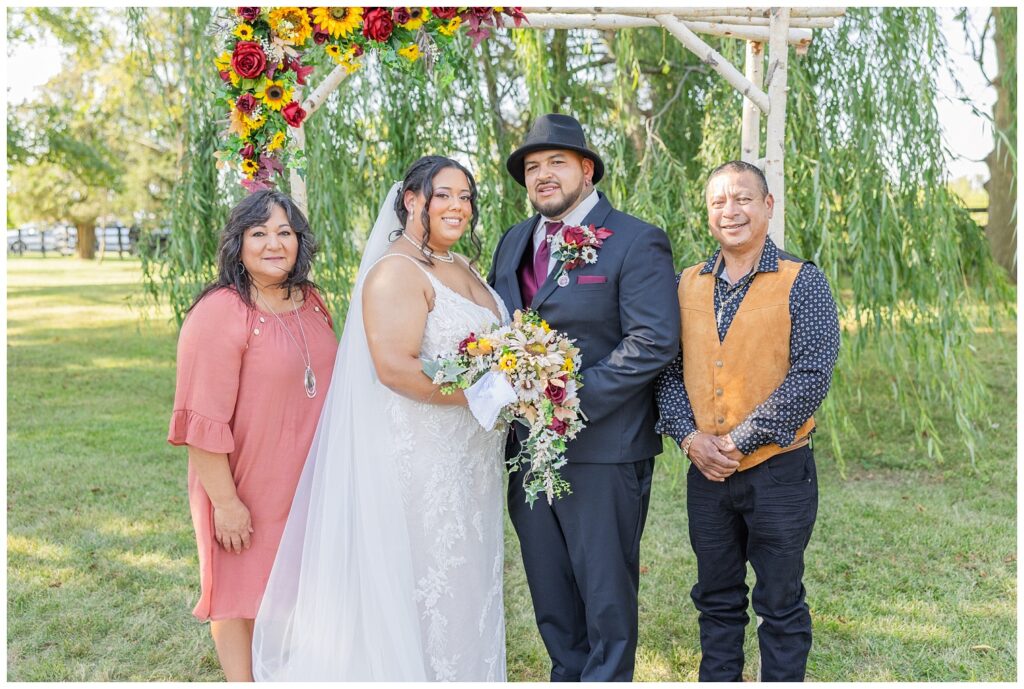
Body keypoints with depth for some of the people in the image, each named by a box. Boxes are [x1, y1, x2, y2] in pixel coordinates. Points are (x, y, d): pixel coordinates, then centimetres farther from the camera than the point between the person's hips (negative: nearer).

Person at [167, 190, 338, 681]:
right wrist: (225, 502, -21)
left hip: (306, 478, 7)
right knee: (242, 587, 12)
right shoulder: (219, 314, -21)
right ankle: (241, 681, 32)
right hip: (246, 486, -6)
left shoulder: (310, 302, 2)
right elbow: (204, 422, -22)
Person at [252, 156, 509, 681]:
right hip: (418, 459, -9)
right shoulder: (396, 271, -14)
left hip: (469, 462, 9)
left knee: (465, 584, 18)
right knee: (420, 583, 3)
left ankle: (462, 668, 33)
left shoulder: (464, 271, 13)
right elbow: (395, 367, -24)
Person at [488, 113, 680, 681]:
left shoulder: (636, 242, -7)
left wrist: (575, 399, -20)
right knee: (551, 597, 18)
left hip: (602, 451, -6)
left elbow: (653, 341, -16)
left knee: (607, 596, 7)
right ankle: (568, 677, 36)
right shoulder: (514, 241, 13)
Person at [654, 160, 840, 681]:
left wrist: (740, 441, -16)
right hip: (706, 473, 4)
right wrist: (689, 436, -9)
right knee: (716, 599, 17)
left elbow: (812, 375, -14)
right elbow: (667, 370, 6)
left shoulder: (802, 282, -6)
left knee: (780, 604, 9)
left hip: (779, 472, -4)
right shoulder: (687, 285, 7)